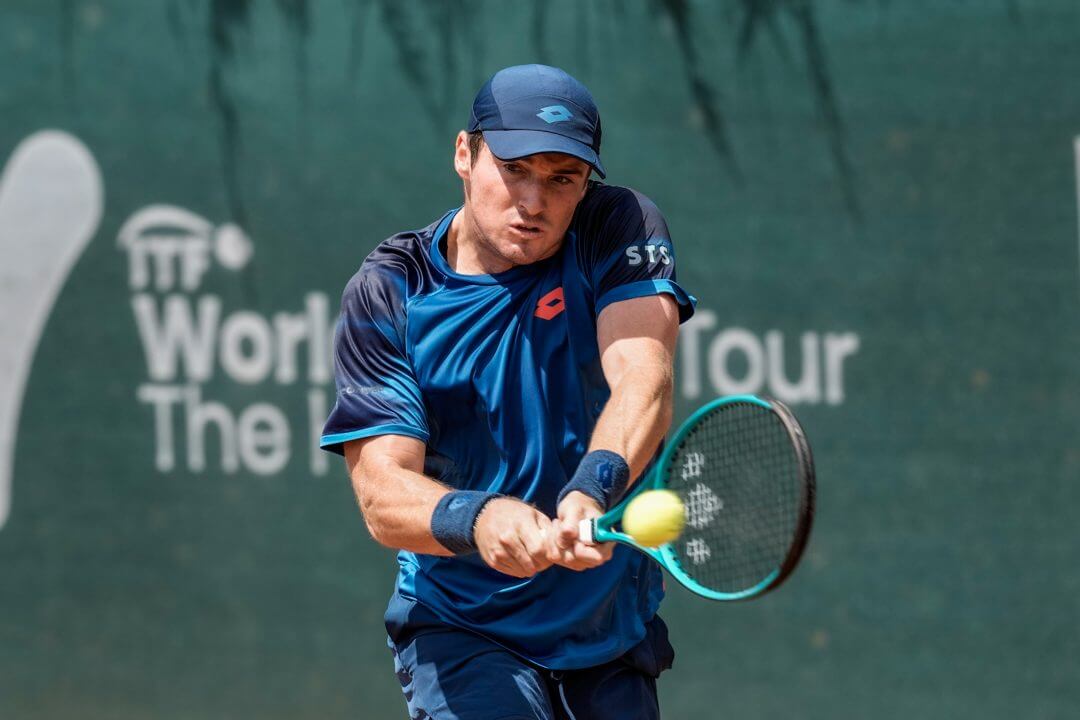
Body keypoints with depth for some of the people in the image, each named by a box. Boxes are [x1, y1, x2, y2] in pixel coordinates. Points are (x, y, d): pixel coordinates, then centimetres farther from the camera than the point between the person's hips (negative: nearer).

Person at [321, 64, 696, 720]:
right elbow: (382, 492, -16)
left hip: (614, 635, 2)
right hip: (460, 630, -2)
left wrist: (591, 490, -45)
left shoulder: (620, 230, -7)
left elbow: (642, 378, -24)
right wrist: (475, 519, -39)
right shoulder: (388, 292, -8)